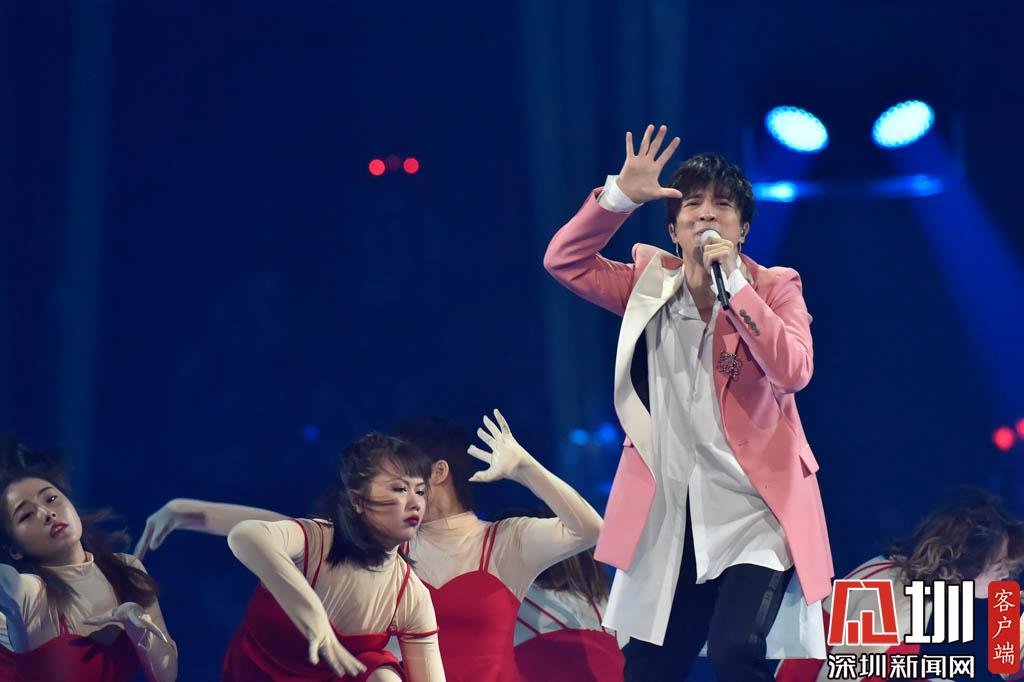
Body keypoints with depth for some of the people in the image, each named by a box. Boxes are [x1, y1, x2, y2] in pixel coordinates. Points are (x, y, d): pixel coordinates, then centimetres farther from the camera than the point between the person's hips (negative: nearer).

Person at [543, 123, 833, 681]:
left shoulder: (774, 288, -3)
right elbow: (564, 261, 2)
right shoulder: (652, 284, 7)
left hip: (755, 510, -4)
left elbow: (793, 371, -18)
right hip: (673, 519, 4)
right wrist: (621, 195, -9)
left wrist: (733, 283, -20)